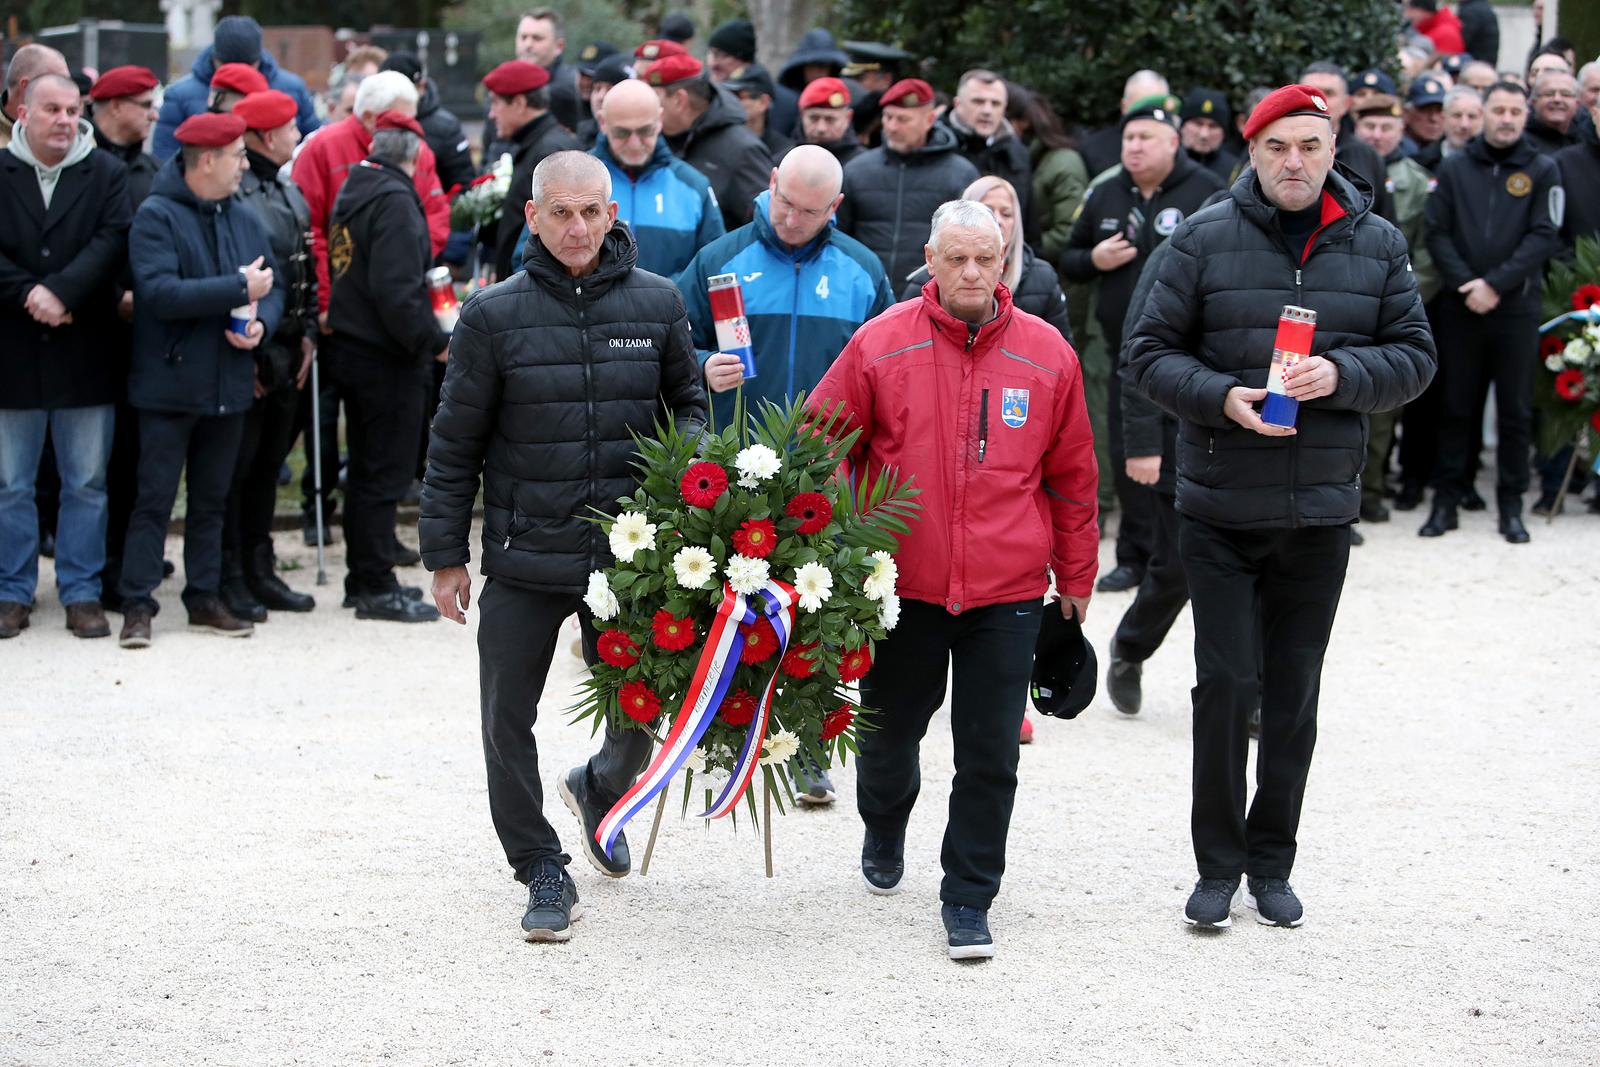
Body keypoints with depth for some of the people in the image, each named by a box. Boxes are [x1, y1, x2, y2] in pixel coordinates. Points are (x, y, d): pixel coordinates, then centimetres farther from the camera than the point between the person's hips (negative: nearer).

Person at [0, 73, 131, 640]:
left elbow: (112, 241, -9)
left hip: (85, 355, 0)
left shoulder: (107, 175, 3)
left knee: (86, 484, 6)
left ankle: (82, 593, 14)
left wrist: (61, 291, -20)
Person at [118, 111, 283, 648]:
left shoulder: (244, 219, 9)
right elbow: (160, 292, -23)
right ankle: (138, 606, 1)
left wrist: (261, 323, -11)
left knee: (212, 499, 13)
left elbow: (271, 289, 12)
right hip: (169, 383, -6)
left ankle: (205, 598, 22)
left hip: (228, 384, 6)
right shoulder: (156, 217, -11)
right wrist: (239, 287, -22)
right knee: (154, 499, -3)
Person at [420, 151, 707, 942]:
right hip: (523, 557, -1)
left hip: (630, 551, 1)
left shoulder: (657, 304, 3)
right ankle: (542, 870, 18)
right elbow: (455, 444, 2)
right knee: (508, 722, 2)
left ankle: (602, 787, 42)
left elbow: (687, 404, 16)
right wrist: (446, 555, 1)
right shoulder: (494, 315, -3)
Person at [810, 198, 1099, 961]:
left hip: (1008, 590, 0)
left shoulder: (1046, 354, 1)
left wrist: (1076, 575, 13)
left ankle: (968, 901, 11)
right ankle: (884, 832, 47)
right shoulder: (881, 346, -4)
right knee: (892, 727, 17)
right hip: (901, 582, 0)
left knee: (990, 755, 0)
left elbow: (1072, 474, 9)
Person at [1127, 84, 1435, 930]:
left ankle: (1272, 863, 21)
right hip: (1219, 505, -2)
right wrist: (1220, 397, -17)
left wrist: (1342, 375, -14)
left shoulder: (1377, 246, 4)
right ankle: (1218, 865, 9)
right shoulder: (1206, 239, -2)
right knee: (1225, 684, -4)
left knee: (1294, 695, 9)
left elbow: (1414, 355, 6)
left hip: (1320, 510, 2)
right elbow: (1152, 351, 0)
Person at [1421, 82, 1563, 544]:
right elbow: (1437, 233, 1)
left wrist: (1495, 284, -14)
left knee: (1515, 410, 3)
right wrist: (1464, 284, -13)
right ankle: (1446, 500, 12)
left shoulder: (1543, 171, 3)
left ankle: (1511, 504, 10)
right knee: (1457, 407, 6)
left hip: (1516, 308, -1)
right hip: (1460, 308, 1)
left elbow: (1544, 237, -5)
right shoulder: (1455, 169, 7)